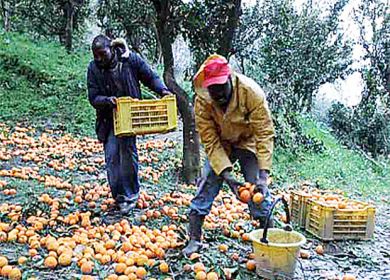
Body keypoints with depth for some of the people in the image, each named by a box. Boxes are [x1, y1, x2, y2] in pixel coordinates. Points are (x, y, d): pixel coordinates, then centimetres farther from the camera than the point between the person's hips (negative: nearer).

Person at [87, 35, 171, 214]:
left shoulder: (130, 59, -9)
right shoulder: (94, 68, -6)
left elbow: (150, 77, 0)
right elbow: (93, 97, -7)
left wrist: (162, 90, -18)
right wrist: (107, 100, -27)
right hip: (108, 118, 2)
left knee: (127, 153, -3)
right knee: (111, 156, -2)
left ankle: (131, 194, 14)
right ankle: (119, 196, 11)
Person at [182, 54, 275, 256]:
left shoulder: (251, 92, -32)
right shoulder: (202, 101, -26)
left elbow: (264, 133, -30)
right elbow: (210, 141, -22)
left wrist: (263, 176, -36)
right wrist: (227, 175, -31)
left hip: (248, 142, -1)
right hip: (220, 144, 2)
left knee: (259, 192, -11)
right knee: (206, 186, -6)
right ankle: (194, 240, 8)